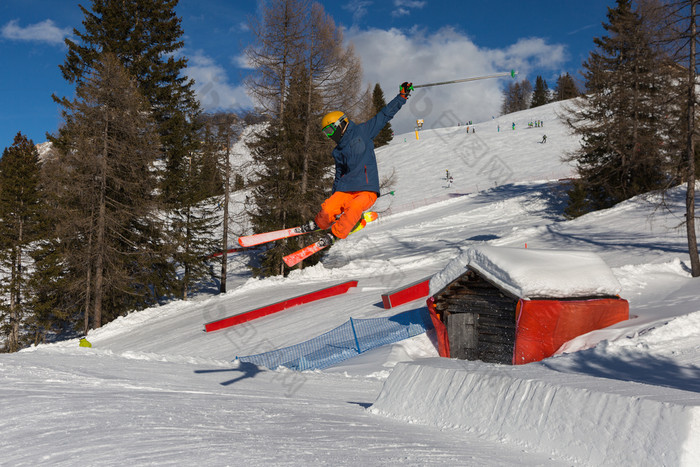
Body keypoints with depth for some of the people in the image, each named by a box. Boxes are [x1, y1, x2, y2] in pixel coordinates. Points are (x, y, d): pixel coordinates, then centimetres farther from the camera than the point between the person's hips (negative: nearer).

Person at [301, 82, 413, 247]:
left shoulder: (362, 131, 6)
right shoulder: (338, 152, 19)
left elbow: (385, 115, 7)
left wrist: (402, 96, 6)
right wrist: (334, 195, 28)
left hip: (367, 190, -4)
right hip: (346, 190, 4)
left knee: (354, 208, -32)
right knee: (328, 209, -19)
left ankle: (336, 234, -17)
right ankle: (319, 224, 10)